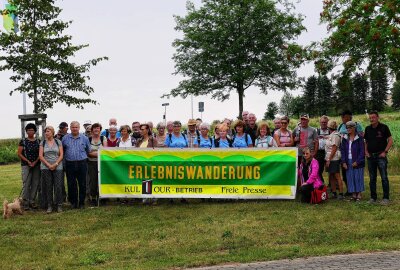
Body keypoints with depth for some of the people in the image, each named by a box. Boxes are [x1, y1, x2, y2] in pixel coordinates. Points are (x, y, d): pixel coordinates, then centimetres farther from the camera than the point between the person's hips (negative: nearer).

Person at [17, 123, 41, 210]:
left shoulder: (38, 142, 8)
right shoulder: (23, 141, 2)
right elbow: (19, 153, -1)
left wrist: (35, 162, -8)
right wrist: (28, 161, -8)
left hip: (36, 165, 3)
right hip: (26, 165, -3)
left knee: (35, 184, 2)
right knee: (26, 184, -7)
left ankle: (32, 202, 10)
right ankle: (25, 203, -3)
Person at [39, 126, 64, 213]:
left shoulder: (58, 142, 6)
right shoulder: (43, 143, 8)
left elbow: (61, 155, 1)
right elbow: (40, 156, 2)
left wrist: (55, 164, -11)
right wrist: (48, 165, -9)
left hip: (57, 167, -1)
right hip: (45, 168, 1)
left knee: (58, 187, -5)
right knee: (48, 187, 1)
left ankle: (59, 205, 3)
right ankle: (49, 206, 7)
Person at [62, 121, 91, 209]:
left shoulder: (84, 138, 6)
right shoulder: (65, 138, 7)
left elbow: (88, 151, 16)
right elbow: (62, 151, 16)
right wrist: (66, 157, 12)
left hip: (82, 163, 0)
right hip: (70, 164, 0)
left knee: (82, 184, 1)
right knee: (71, 184, 3)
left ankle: (81, 202, 10)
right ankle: (73, 202, 13)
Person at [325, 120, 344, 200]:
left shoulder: (335, 135, -13)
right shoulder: (331, 135, 14)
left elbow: (334, 149, -17)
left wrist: (329, 160, -17)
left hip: (334, 159, -9)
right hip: (329, 158, 9)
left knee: (337, 176, -8)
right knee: (331, 176, 11)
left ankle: (341, 194, -7)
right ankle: (334, 193, 17)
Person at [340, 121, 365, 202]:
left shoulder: (359, 138, -6)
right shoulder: (345, 139, 8)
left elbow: (362, 151, -7)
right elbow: (342, 150, 8)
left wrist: (357, 161, -14)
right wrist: (343, 162, -2)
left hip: (357, 162, -4)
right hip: (348, 162, 4)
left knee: (358, 177, 0)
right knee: (350, 178, 5)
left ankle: (359, 194, 8)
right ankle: (354, 194, 11)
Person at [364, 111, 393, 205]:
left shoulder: (384, 127, -4)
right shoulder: (368, 129, 10)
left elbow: (390, 140, -4)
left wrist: (385, 152, -10)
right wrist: (366, 151, 5)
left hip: (381, 156, -5)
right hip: (370, 156, 5)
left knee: (384, 177, -5)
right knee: (372, 178, 9)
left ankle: (386, 198, -1)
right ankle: (373, 197, 16)